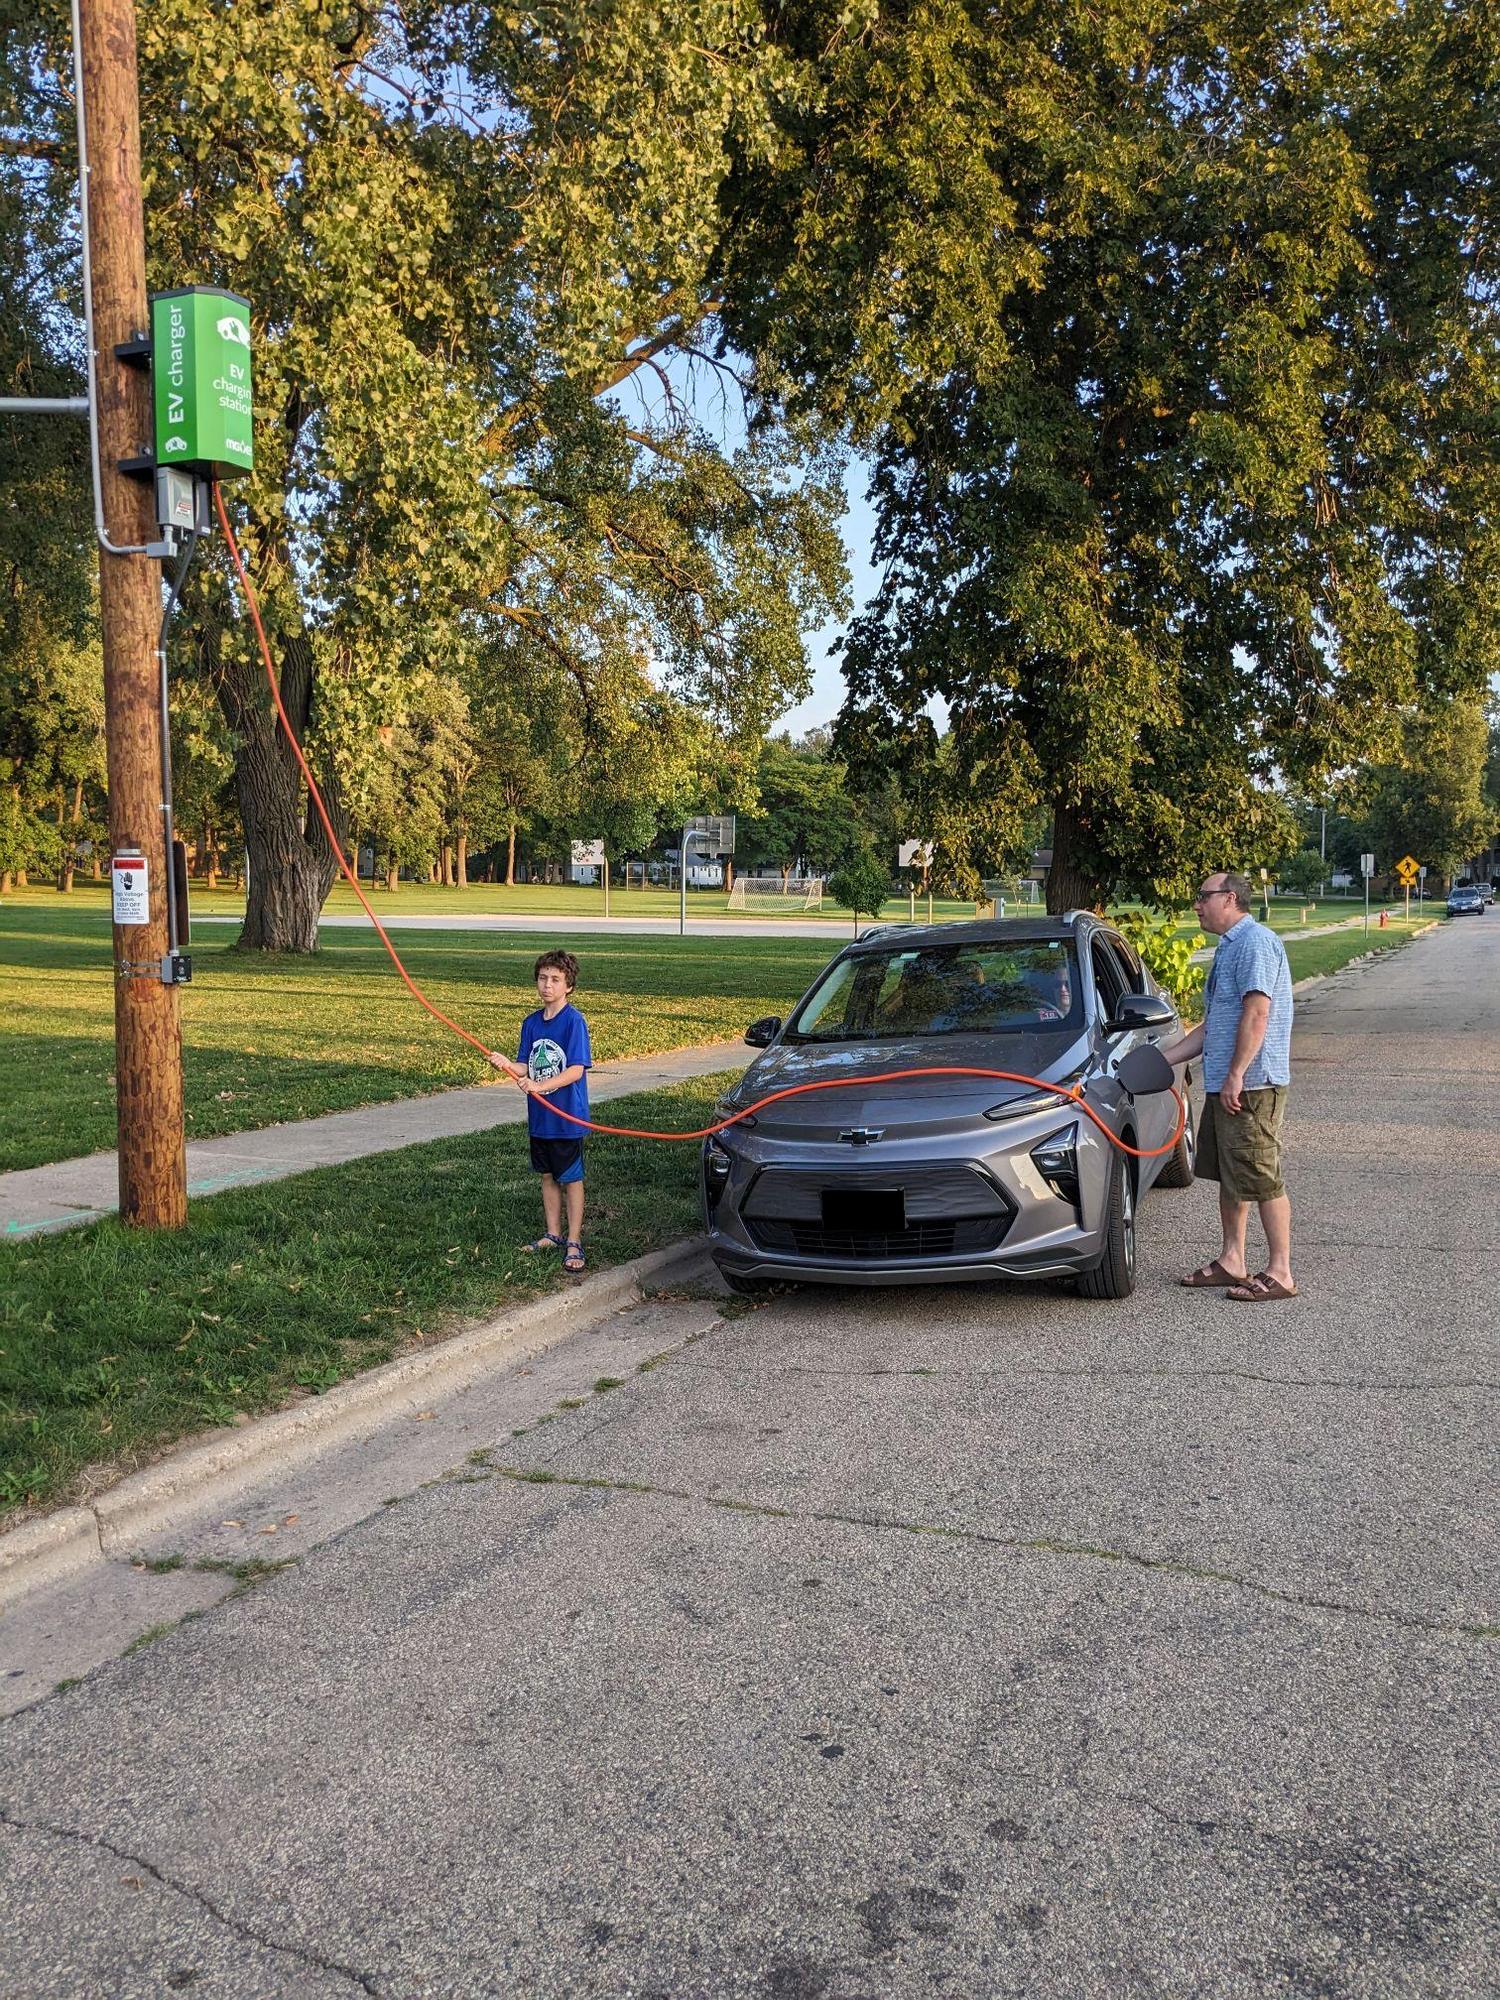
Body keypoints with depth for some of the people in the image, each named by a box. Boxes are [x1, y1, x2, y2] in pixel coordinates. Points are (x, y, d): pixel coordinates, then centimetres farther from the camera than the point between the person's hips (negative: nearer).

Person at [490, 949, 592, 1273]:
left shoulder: (574, 1021, -15)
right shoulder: (531, 1022, 5)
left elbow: (576, 1070, -20)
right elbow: (526, 1067, 5)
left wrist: (540, 1085, -31)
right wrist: (508, 1065, -16)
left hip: (567, 1118, -6)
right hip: (539, 1116, 6)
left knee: (571, 1179, 4)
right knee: (547, 1176, 17)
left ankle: (573, 1243, 13)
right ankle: (553, 1234, 31)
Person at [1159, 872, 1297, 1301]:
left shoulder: (1256, 942, -12)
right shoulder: (1227, 948, 20)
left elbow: (1257, 1013, -22)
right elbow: (1210, 1027, 23)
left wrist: (1235, 1075, -25)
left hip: (1252, 1083, -11)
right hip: (1223, 1084, 11)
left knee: (1261, 1177, -6)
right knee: (1227, 1175, 15)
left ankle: (1280, 1273, 0)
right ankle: (1232, 1261, 24)